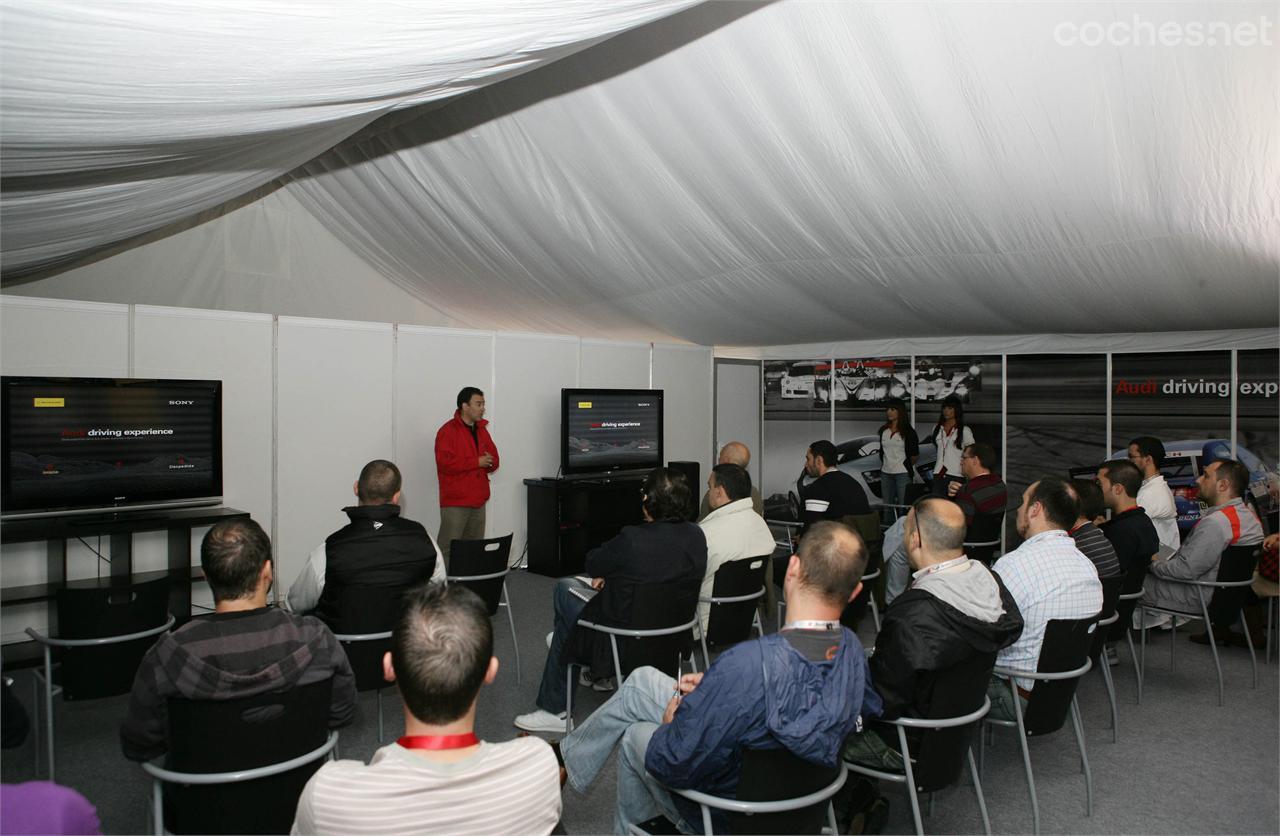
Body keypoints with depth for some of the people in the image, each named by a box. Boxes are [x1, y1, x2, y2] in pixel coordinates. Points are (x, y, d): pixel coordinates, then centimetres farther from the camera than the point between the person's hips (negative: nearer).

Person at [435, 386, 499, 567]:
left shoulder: (482, 430, 16)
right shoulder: (448, 431, -7)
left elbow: (494, 461, 18)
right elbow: (445, 462, -19)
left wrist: (488, 462, -6)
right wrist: (477, 462, -16)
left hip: (478, 501, 7)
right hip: (455, 502, -7)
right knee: (448, 548, -9)